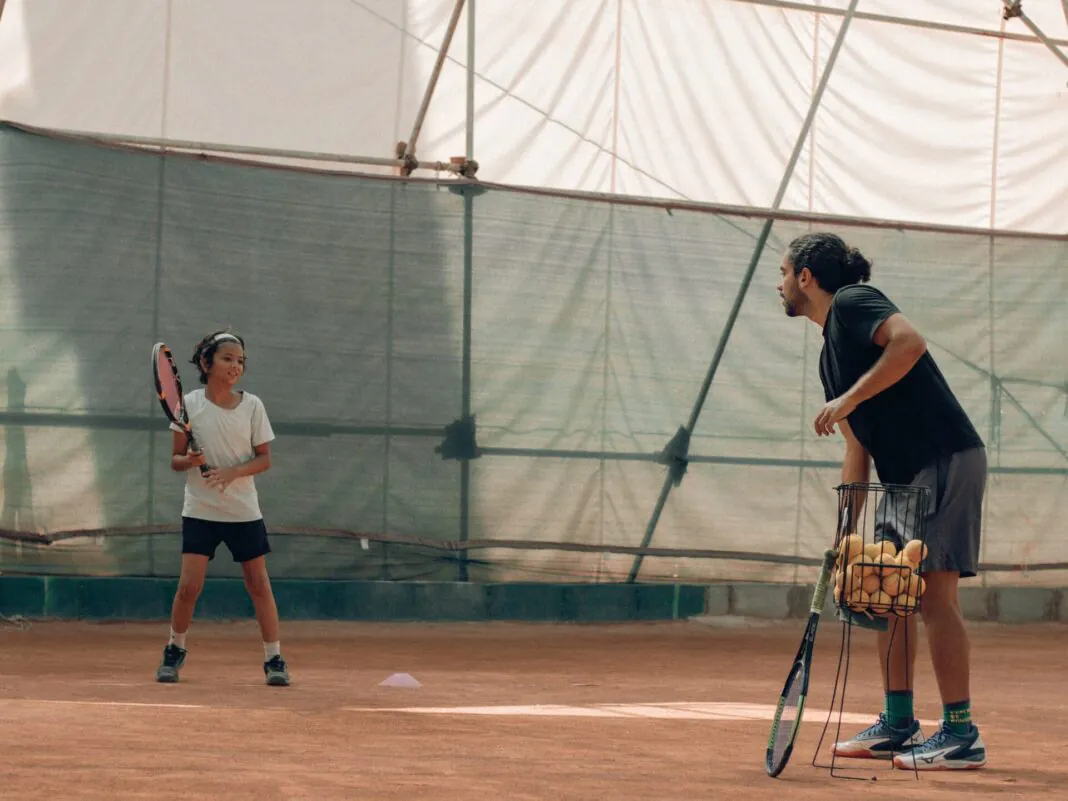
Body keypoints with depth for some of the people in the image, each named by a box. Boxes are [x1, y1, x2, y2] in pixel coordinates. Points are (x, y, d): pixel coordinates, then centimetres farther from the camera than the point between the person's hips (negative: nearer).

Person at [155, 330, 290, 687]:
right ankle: (174, 651, 14)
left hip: (243, 510, 1)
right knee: (189, 584, -8)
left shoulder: (251, 405, -1)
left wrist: (232, 472, -17)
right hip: (200, 509, -1)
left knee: (258, 583, 1)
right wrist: (189, 461, -20)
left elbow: (264, 458, 0)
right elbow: (175, 459, 2)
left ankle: (274, 658, 10)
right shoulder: (189, 404, -3)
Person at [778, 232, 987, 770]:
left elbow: (910, 342, -25)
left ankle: (961, 735, -10)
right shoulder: (830, 355, 21)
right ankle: (898, 726, 19)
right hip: (906, 475, 10)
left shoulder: (853, 302, -5)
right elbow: (858, 450, 21)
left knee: (934, 591, -12)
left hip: (947, 459, -10)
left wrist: (850, 399, -22)